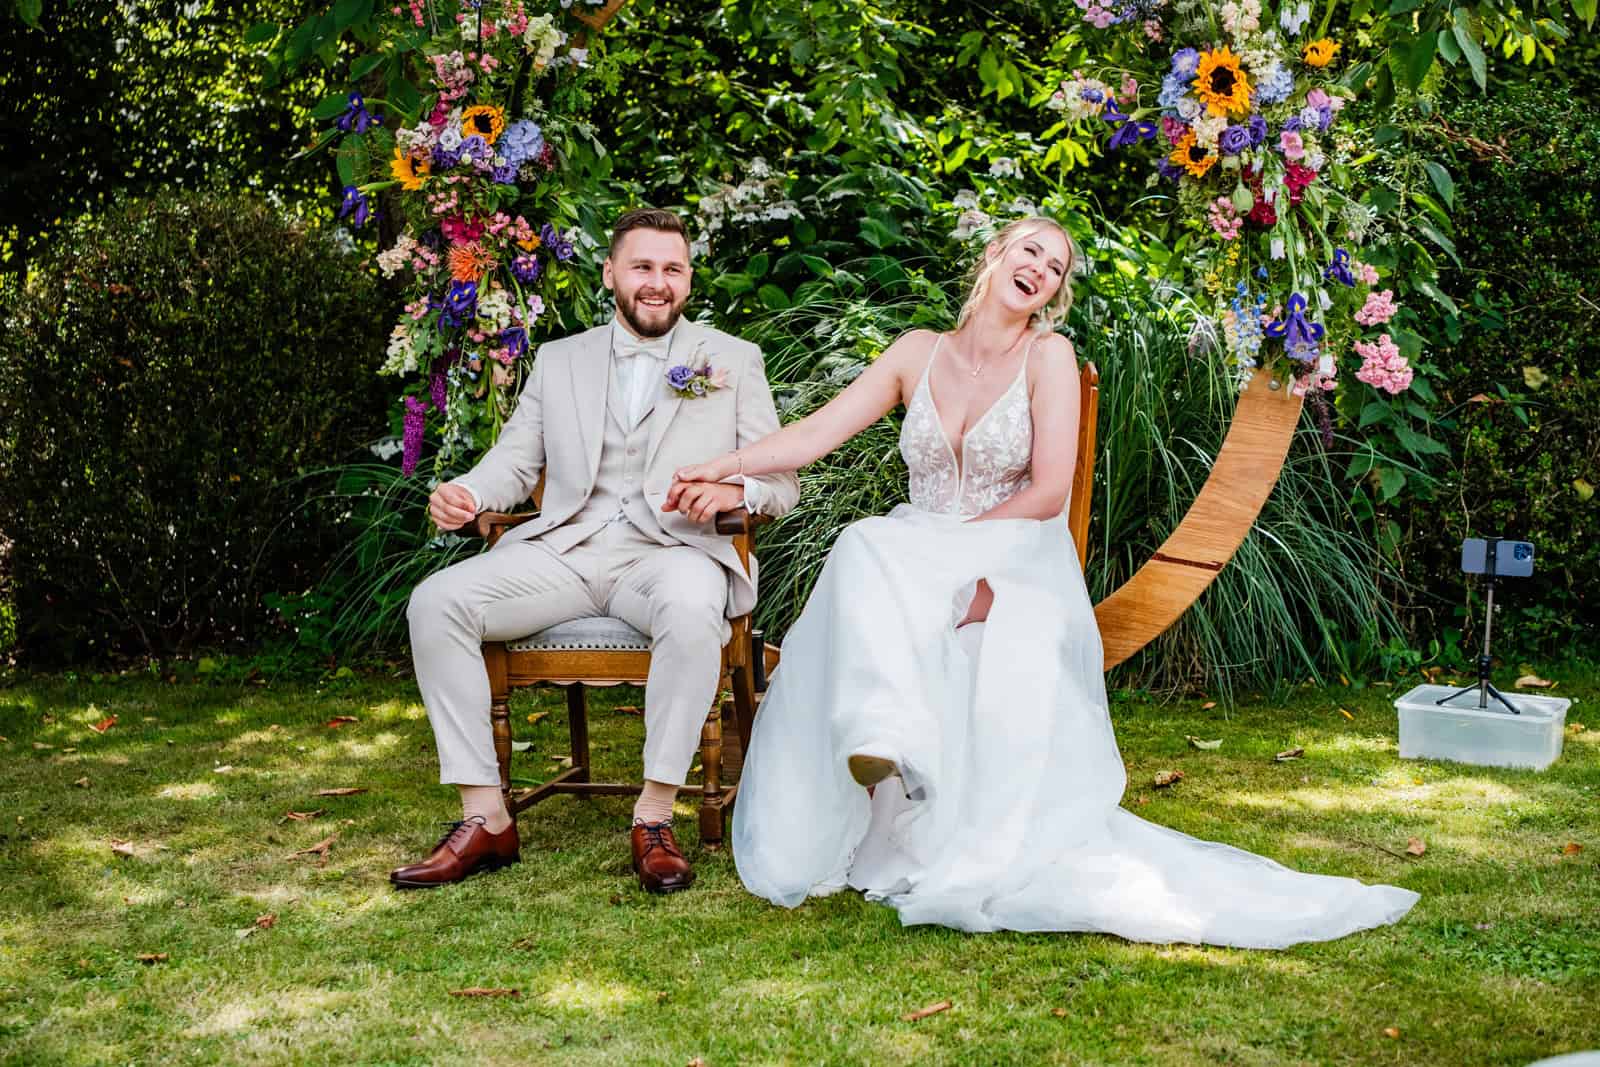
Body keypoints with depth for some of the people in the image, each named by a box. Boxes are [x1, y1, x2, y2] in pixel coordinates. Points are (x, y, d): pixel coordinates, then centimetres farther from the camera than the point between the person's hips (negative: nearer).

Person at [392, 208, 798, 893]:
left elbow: (783, 482, 8)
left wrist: (734, 489, -16)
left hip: (670, 551, -3)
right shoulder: (558, 361, 21)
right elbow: (514, 462, 17)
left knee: (692, 611, -39)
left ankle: (655, 816, -25)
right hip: (564, 550, 3)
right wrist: (466, 494, -7)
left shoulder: (733, 361, 13)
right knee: (435, 602, -21)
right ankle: (485, 819, -15)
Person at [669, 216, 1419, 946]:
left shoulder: (1049, 356, 1)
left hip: (1012, 566, -3)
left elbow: (1049, 492, -9)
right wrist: (724, 466, -8)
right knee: (863, 551, -31)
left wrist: (953, 545, -14)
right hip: (913, 567, 3)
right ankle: (882, 744, -44)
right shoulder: (919, 352, 11)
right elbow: (818, 432, 5)